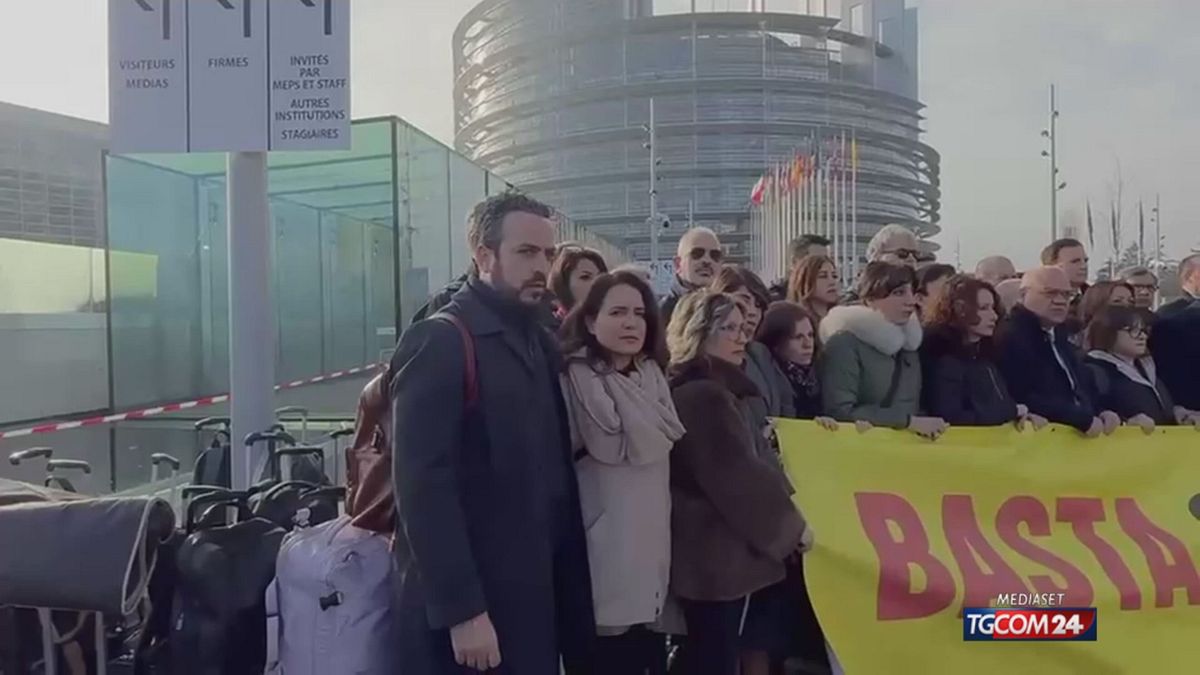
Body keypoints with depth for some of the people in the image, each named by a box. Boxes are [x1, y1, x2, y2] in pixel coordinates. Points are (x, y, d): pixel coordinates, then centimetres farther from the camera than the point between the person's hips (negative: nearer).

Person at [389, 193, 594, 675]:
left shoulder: (541, 345, 11)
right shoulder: (437, 343, -13)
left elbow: (555, 474, 12)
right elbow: (422, 484, -19)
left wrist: (568, 584, 7)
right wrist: (461, 610, -20)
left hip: (535, 596, 8)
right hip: (465, 609, -7)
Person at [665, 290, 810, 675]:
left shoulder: (708, 390, 16)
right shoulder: (706, 396, -19)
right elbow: (738, 475, -20)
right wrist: (790, 526, -10)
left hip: (705, 549, 11)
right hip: (719, 553, -11)